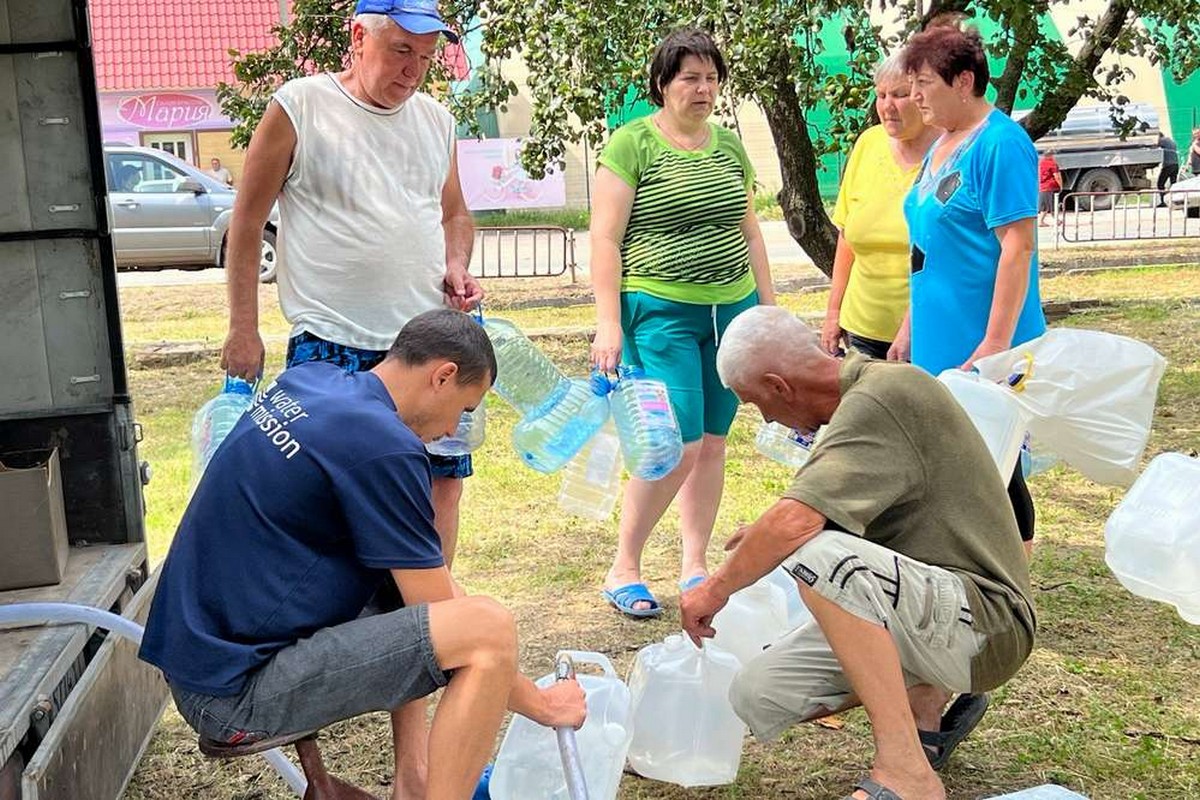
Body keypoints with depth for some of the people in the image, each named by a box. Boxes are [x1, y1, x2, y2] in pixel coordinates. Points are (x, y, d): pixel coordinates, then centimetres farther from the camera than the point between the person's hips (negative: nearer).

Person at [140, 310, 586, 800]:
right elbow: (439, 616, -12)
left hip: (197, 656, 10)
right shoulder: (383, 446, -18)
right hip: (235, 695, -10)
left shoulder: (305, 378, 7)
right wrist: (539, 703, 1)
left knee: (407, 574, 22)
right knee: (488, 627, -19)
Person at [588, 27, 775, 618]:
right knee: (678, 446, -13)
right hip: (659, 314, -6)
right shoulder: (631, 144, -5)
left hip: (733, 311, 6)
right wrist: (609, 324, -15)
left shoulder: (729, 147, 13)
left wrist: (769, 309, 16)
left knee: (712, 442, 8)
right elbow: (605, 238, -9)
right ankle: (623, 569, 5)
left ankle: (694, 566, 21)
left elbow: (750, 234, 19)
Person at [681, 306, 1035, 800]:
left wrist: (718, 586, -14)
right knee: (758, 697, 0)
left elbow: (798, 522, -29)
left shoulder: (883, 396, -18)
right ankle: (928, 699, 17)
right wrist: (767, 536, 37)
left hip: (984, 621, -10)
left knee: (821, 554, -35)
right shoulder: (867, 395, 13)